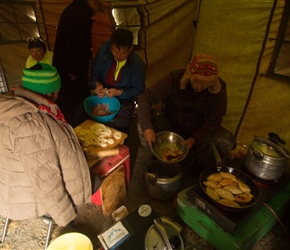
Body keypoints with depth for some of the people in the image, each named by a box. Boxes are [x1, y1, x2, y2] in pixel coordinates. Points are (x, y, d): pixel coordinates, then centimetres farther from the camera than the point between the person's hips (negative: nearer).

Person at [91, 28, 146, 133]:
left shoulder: (137, 64, -22)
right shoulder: (104, 50, -14)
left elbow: (139, 89, -10)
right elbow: (95, 71, 2)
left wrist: (119, 92, -24)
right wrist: (97, 84, -19)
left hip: (124, 98, -3)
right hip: (103, 94, 4)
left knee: (119, 124, -32)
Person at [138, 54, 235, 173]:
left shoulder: (219, 88, -16)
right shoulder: (174, 79, -20)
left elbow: (214, 120, -12)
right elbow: (145, 98, -20)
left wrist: (195, 138, -28)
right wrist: (147, 127, -35)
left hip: (201, 131, 0)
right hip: (170, 125, 0)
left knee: (228, 141, -26)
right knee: (142, 127, -25)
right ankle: (189, 161, -17)